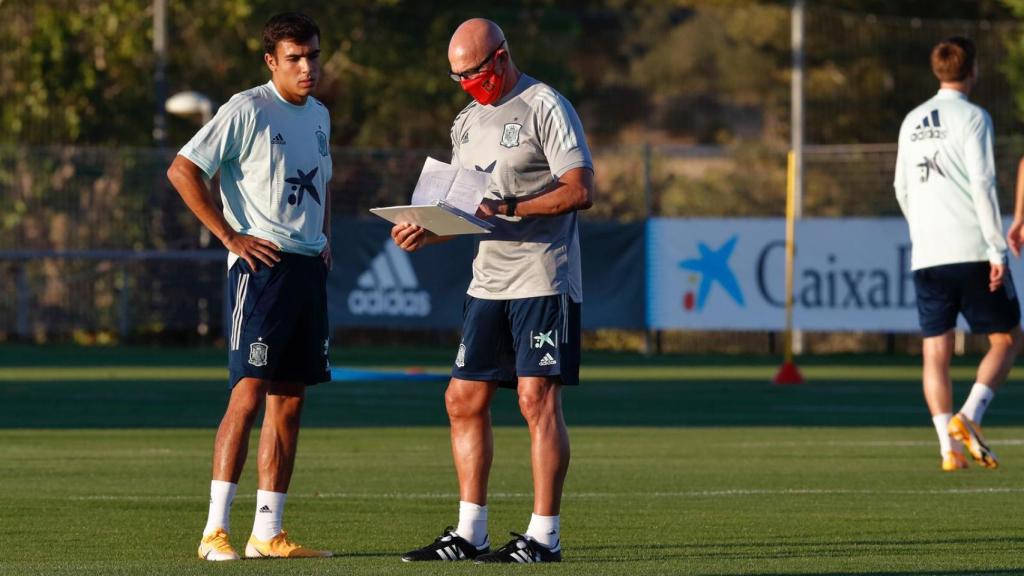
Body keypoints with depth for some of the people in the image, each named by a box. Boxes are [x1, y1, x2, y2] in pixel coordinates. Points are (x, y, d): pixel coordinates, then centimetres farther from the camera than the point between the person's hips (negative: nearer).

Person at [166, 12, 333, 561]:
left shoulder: (319, 115, 16)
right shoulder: (247, 110, -9)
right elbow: (182, 170, -14)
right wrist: (231, 236, -14)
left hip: (309, 268, 8)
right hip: (262, 266, -8)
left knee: (289, 401, 7)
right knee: (249, 393, -13)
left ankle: (268, 532, 10)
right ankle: (215, 531, -12)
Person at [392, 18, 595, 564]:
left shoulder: (546, 107, -8)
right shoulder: (467, 122, 17)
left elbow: (580, 190, -14)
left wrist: (510, 208, -21)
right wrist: (426, 232, 2)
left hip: (543, 279, -8)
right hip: (488, 282, 8)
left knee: (538, 399, -10)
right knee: (464, 401, 6)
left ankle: (544, 536, -7)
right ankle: (469, 534, 13)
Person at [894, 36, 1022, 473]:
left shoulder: (912, 122, 14)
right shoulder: (972, 118, -5)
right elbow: (982, 185, -13)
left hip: (926, 256, 5)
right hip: (972, 250, -5)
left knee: (936, 352, 5)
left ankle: (949, 448, -4)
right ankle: (969, 417, -12)